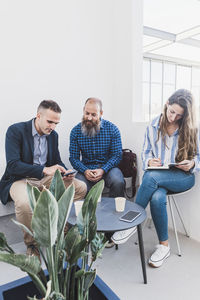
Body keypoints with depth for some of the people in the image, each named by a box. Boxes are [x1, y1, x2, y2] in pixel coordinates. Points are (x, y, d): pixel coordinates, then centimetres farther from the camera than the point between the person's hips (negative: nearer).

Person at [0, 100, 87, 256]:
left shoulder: (53, 135, 6)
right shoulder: (15, 130, -12)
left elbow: (57, 161, 14)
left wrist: (65, 173, -10)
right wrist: (44, 170, -31)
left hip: (46, 178, 6)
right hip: (20, 179, -5)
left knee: (81, 187, -9)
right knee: (24, 203, -38)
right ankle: (31, 243, -8)